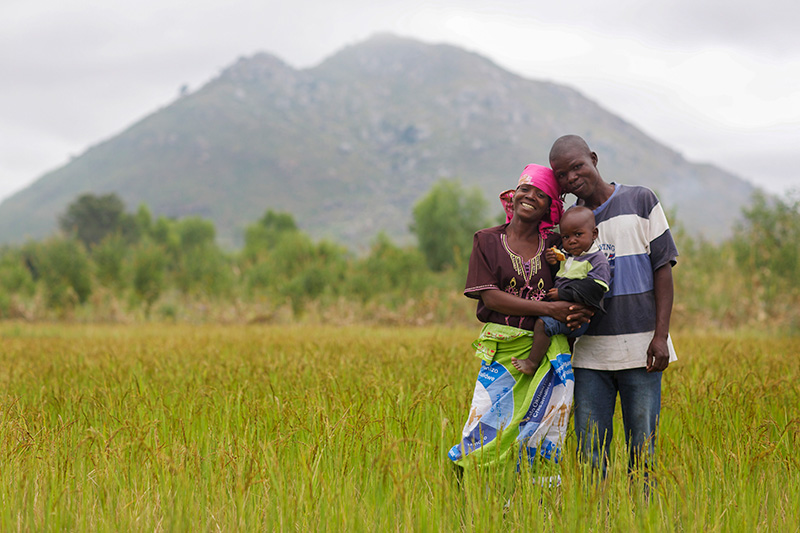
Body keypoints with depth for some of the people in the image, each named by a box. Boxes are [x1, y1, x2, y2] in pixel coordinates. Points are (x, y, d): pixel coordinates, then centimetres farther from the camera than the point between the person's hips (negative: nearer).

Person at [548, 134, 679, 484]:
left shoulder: (641, 201, 2)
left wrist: (661, 335, -8)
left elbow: (663, 267, 1)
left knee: (642, 451, 2)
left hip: (640, 348, -2)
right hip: (590, 353, 3)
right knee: (591, 454, 2)